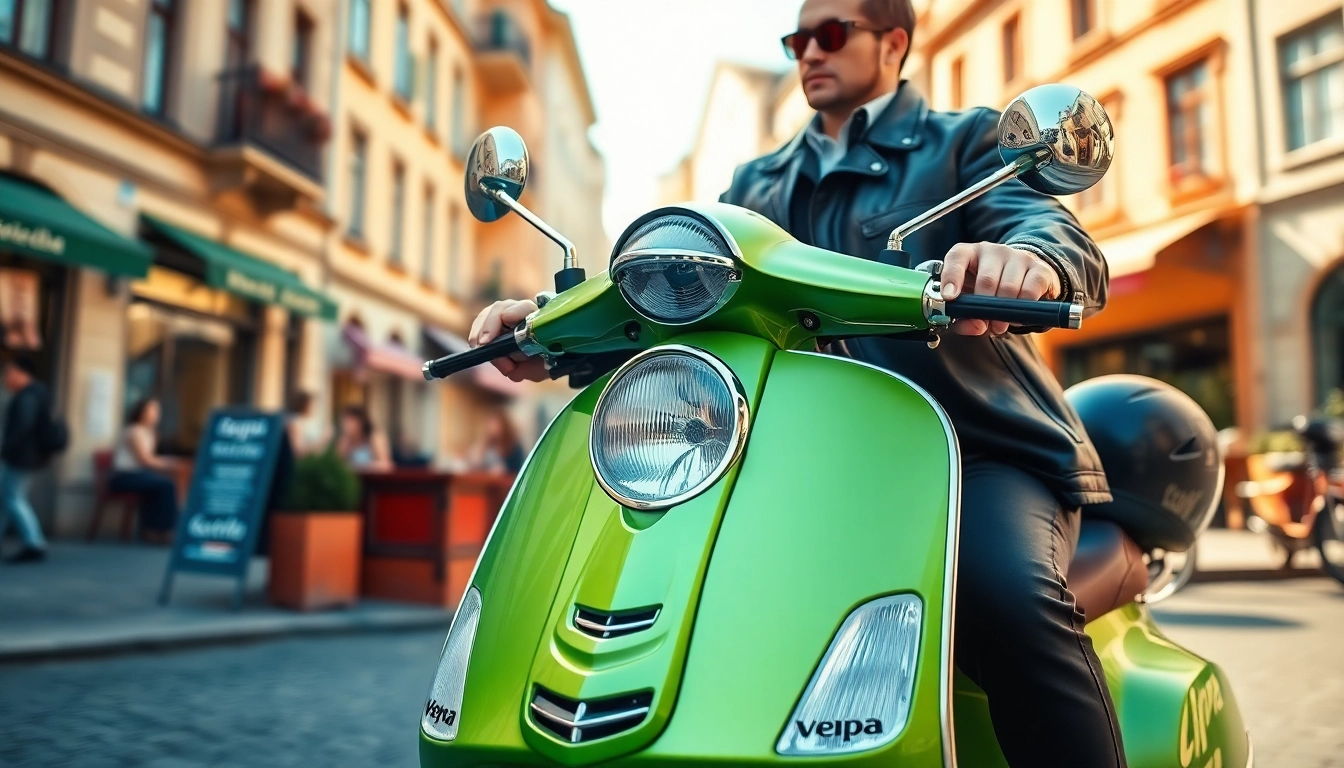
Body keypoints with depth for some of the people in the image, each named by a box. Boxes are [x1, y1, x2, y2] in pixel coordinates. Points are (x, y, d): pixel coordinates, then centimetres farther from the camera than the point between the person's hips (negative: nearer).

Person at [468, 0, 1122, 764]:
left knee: (1011, 594, -33)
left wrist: (1027, 259, -35)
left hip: (981, 449, -4)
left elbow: (1067, 242, -8)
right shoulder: (760, 184, 25)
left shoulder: (967, 141, 11)